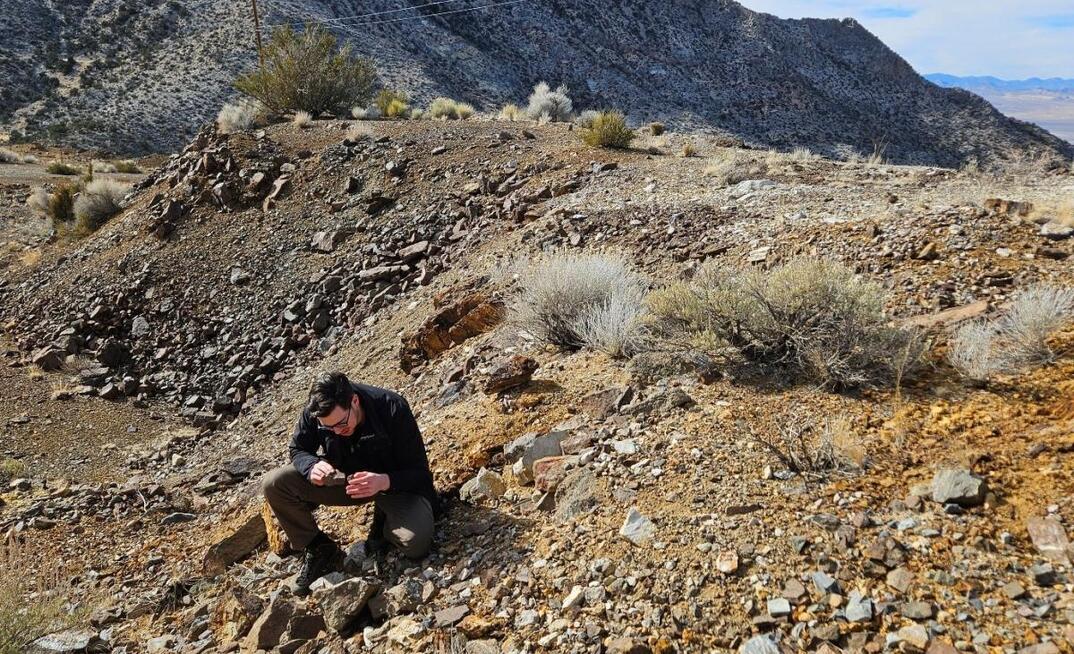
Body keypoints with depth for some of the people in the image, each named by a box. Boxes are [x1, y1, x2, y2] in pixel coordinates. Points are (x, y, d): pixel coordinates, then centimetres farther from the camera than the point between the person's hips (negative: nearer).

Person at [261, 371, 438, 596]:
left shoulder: (393, 409, -30)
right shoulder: (314, 412, -20)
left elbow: (419, 472, -23)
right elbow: (298, 450, -2)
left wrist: (384, 482, -44)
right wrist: (312, 466, -27)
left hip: (394, 482, -4)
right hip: (348, 478, 4)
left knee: (415, 543, -33)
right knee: (273, 484, -16)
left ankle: (384, 523, 4)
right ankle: (320, 549, 1)